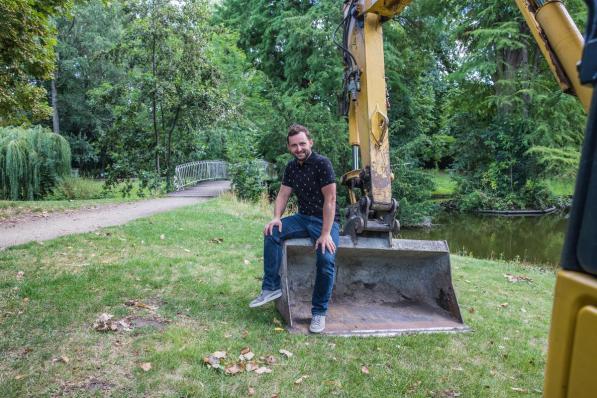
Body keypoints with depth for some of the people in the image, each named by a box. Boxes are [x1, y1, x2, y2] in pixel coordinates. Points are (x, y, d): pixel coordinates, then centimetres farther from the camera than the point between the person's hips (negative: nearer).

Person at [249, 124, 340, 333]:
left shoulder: (322, 163, -15)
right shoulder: (291, 167, 7)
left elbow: (330, 200, -20)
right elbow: (283, 194, 5)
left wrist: (325, 233, -26)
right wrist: (276, 217, -16)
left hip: (326, 220, -6)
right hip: (303, 218, 6)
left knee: (326, 259, -28)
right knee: (272, 232, -18)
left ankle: (319, 312, -10)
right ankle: (271, 287, -10)